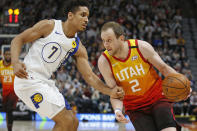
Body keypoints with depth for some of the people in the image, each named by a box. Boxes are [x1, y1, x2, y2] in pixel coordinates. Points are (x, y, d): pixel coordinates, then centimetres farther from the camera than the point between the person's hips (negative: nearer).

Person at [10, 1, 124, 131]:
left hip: (45, 82, 8)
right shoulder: (49, 26, -8)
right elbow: (18, 39, -5)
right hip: (28, 78, -8)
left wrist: (110, 91, -12)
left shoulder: (79, 48, 7)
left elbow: (89, 76, 4)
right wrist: (16, 63, -23)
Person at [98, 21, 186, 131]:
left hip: (158, 97, -1)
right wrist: (117, 110, -28)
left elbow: (163, 68, -3)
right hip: (135, 108, 1)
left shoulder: (142, 47, -15)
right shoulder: (104, 61, -13)